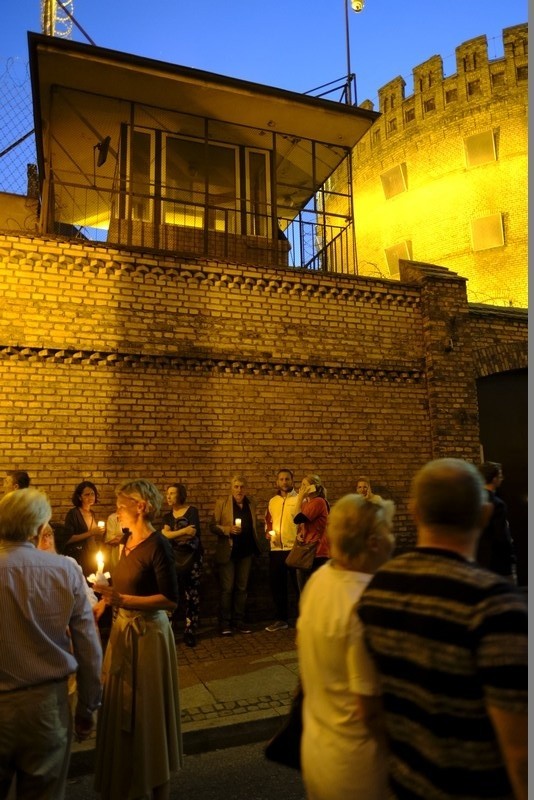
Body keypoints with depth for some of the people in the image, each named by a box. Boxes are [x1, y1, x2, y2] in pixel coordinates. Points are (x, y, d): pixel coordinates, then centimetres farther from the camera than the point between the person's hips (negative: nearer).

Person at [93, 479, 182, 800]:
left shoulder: (158, 545, -19)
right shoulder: (128, 539, 4)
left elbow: (171, 600, -21)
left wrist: (123, 600, -25)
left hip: (148, 632, -7)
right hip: (123, 628, 7)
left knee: (148, 710, 8)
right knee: (120, 708, 18)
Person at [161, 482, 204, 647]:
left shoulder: (192, 511, -3)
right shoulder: (168, 516, 10)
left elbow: (192, 533, -17)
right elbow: (163, 535, -7)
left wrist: (172, 535, -6)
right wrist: (184, 531, -16)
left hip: (192, 557, -3)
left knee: (192, 595, 0)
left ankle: (190, 632, 9)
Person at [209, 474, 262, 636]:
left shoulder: (251, 503, 8)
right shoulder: (222, 503, -4)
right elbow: (213, 526, -6)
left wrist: (257, 545, 9)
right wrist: (228, 529, -22)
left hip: (246, 551, 4)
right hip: (228, 552, -4)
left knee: (242, 587, 10)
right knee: (227, 588, 0)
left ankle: (239, 621, 19)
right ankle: (225, 623, 10)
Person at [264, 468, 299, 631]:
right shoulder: (272, 501, 13)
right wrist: (268, 532, 3)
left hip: (295, 548, -6)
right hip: (275, 549, 6)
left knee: (298, 584, 2)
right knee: (276, 584, 13)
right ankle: (281, 619, 28)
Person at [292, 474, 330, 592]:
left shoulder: (318, 502, -13)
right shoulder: (305, 503, 14)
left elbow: (297, 519, -20)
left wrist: (300, 497, -11)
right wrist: (299, 534, -2)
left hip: (316, 553, -9)